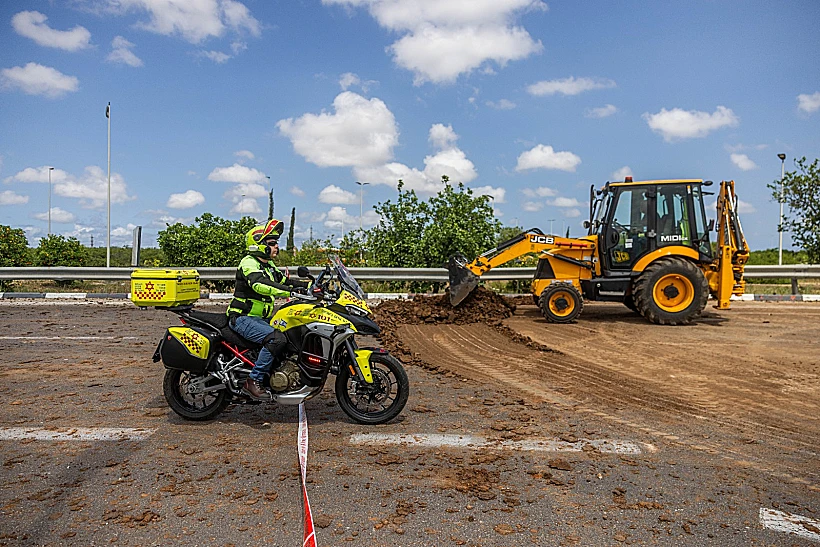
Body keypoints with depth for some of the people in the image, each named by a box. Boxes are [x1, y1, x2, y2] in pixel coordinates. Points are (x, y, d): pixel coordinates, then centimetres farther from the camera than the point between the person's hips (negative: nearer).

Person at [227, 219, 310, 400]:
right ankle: (254, 381, -22)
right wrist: (291, 290, -42)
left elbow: (284, 280, 18)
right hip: (243, 319, -10)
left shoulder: (269, 266, 17)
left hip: (261, 318, 10)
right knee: (277, 338, -30)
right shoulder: (249, 263, -13)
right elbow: (260, 285, -32)